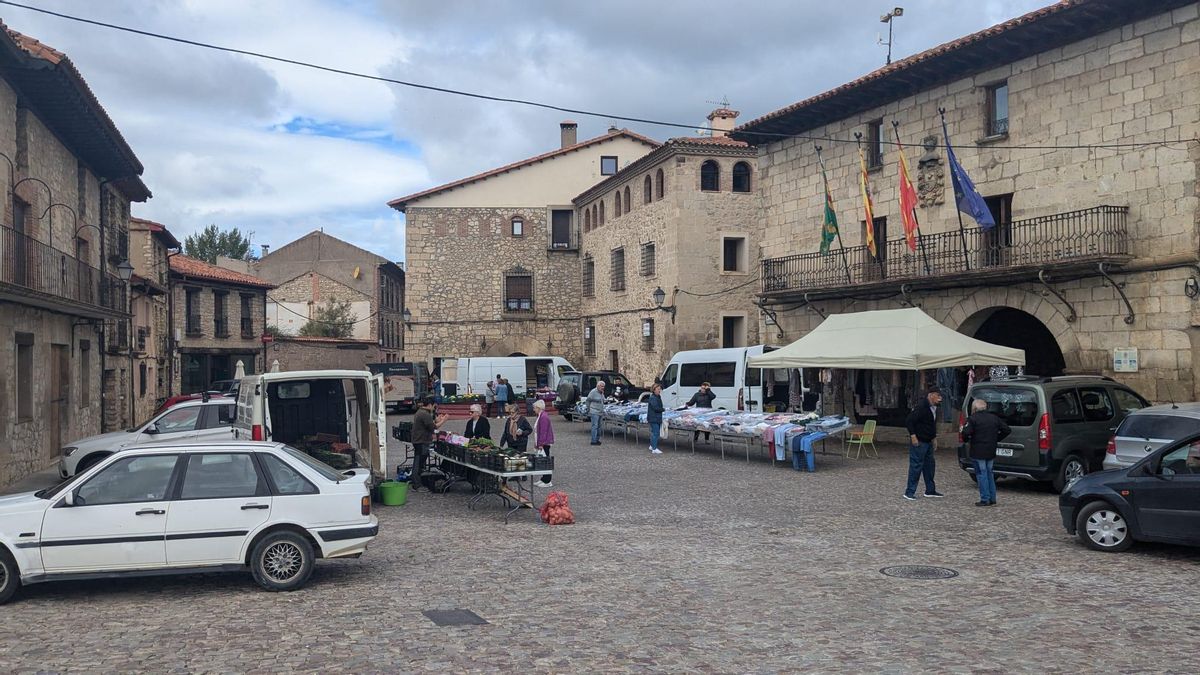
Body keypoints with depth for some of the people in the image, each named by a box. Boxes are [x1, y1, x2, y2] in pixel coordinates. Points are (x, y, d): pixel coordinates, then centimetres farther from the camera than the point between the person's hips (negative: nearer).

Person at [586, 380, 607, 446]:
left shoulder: (602, 393, 12)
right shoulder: (593, 392, -12)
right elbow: (588, 401, -9)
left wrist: (603, 411, 19)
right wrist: (588, 410, -10)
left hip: (600, 412, 8)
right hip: (594, 412, -8)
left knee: (598, 426, 12)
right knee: (595, 426, -11)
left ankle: (597, 439, 20)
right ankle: (593, 441, -11)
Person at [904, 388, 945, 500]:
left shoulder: (934, 408, 10)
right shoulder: (921, 407, -19)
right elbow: (908, 420, -22)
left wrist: (934, 437, 16)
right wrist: (913, 436, -22)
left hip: (928, 442, 10)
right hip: (919, 442, -10)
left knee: (929, 465, 15)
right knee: (916, 466, -7)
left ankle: (930, 490, 25)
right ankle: (909, 492, -2)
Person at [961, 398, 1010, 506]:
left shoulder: (972, 419, -11)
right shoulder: (994, 418, 8)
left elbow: (966, 433, -23)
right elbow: (1007, 430, 8)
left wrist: (966, 440, -2)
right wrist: (996, 439, 14)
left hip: (978, 452, -6)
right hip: (991, 452, 6)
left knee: (981, 474, 0)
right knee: (989, 473, 16)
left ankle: (985, 499, -2)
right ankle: (992, 499, 19)